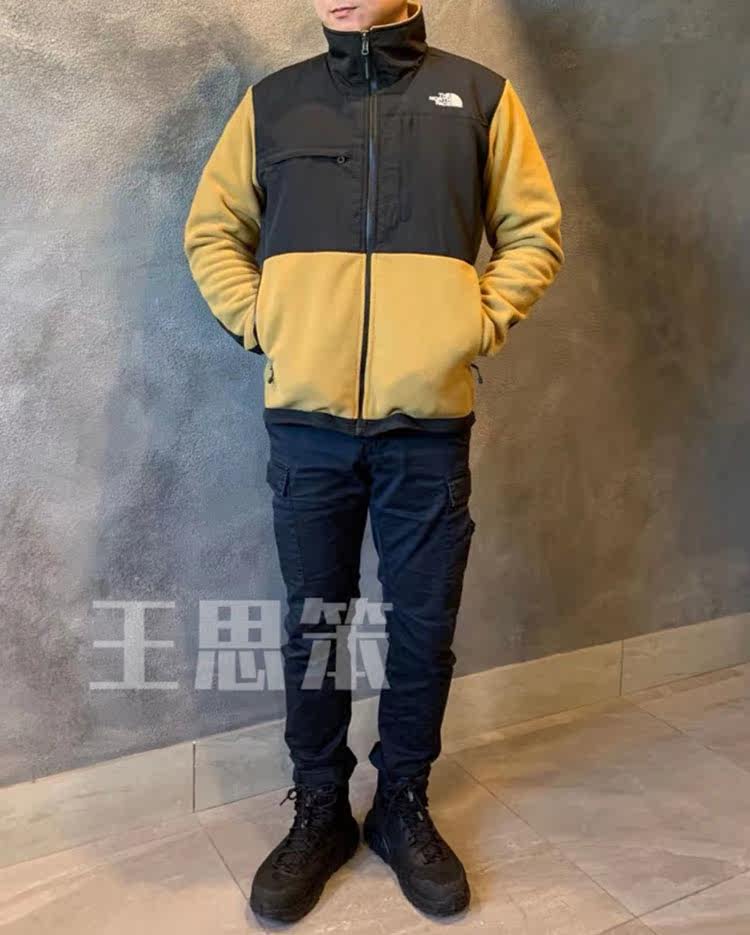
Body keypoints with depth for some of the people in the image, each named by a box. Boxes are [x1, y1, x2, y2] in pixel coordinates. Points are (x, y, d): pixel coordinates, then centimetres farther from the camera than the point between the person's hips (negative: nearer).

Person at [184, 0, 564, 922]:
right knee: (313, 623, 9)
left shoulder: (479, 94, 8)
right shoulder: (272, 101, 10)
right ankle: (319, 810, 28)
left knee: (423, 625, 8)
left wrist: (479, 324, -2)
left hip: (430, 419, 0)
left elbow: (533, 230, 11)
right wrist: (260, 324, 1)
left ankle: (405, 805, 30)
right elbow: (212, 232, 15)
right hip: (306, 418, 1)